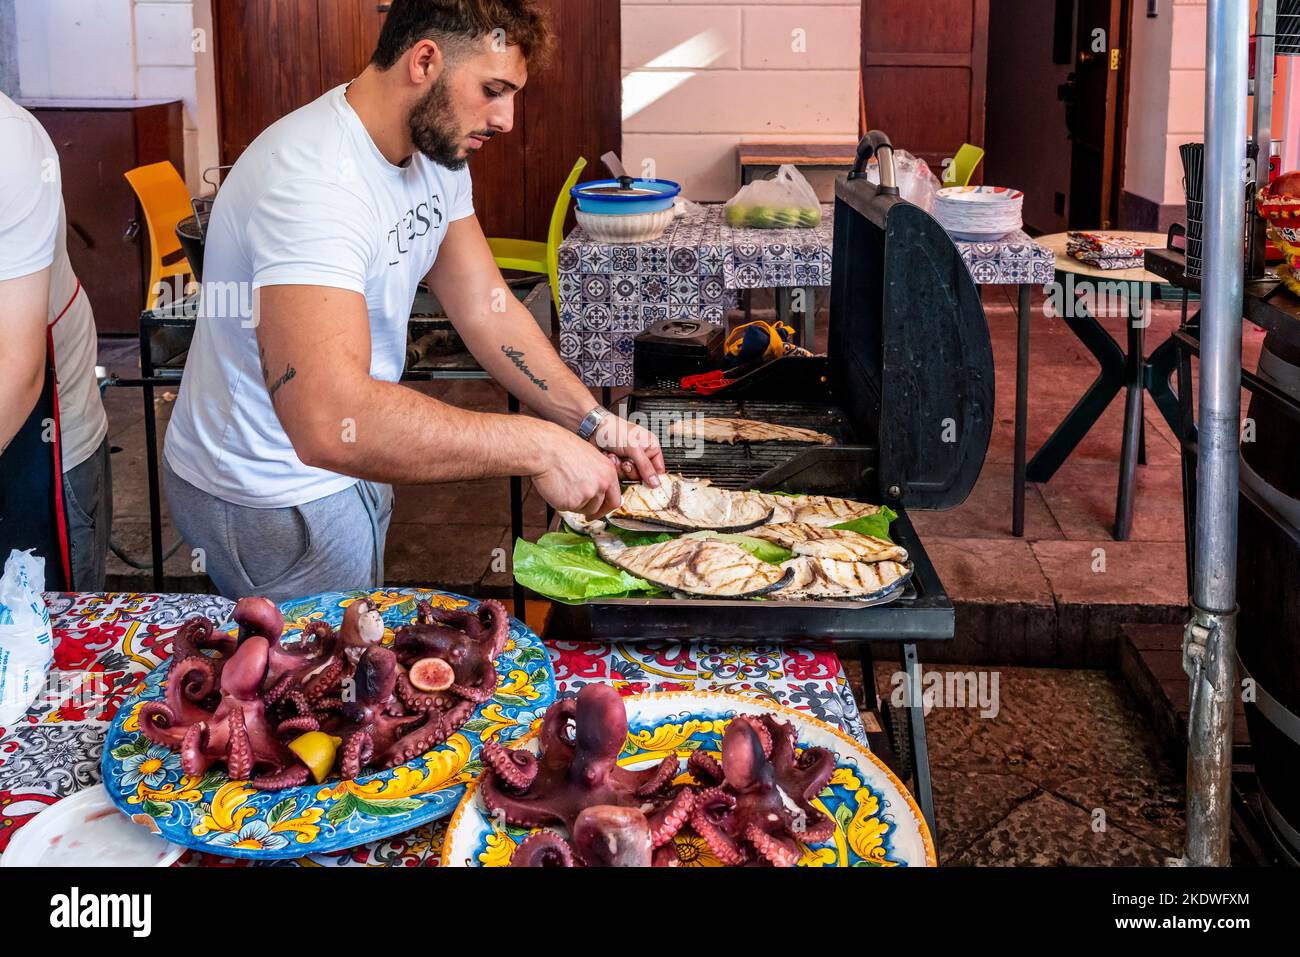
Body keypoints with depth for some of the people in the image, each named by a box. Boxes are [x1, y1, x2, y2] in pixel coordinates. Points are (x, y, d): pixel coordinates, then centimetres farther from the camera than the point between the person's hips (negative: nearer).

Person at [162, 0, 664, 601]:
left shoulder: (436, 152, -2)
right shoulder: (315, 180, -34)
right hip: (270, 499, -9)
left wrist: (592, 421, -11)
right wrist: (536, 446, -40)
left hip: (342, 472, 9)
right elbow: (330, 421, -45)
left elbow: (486, 307, 1)